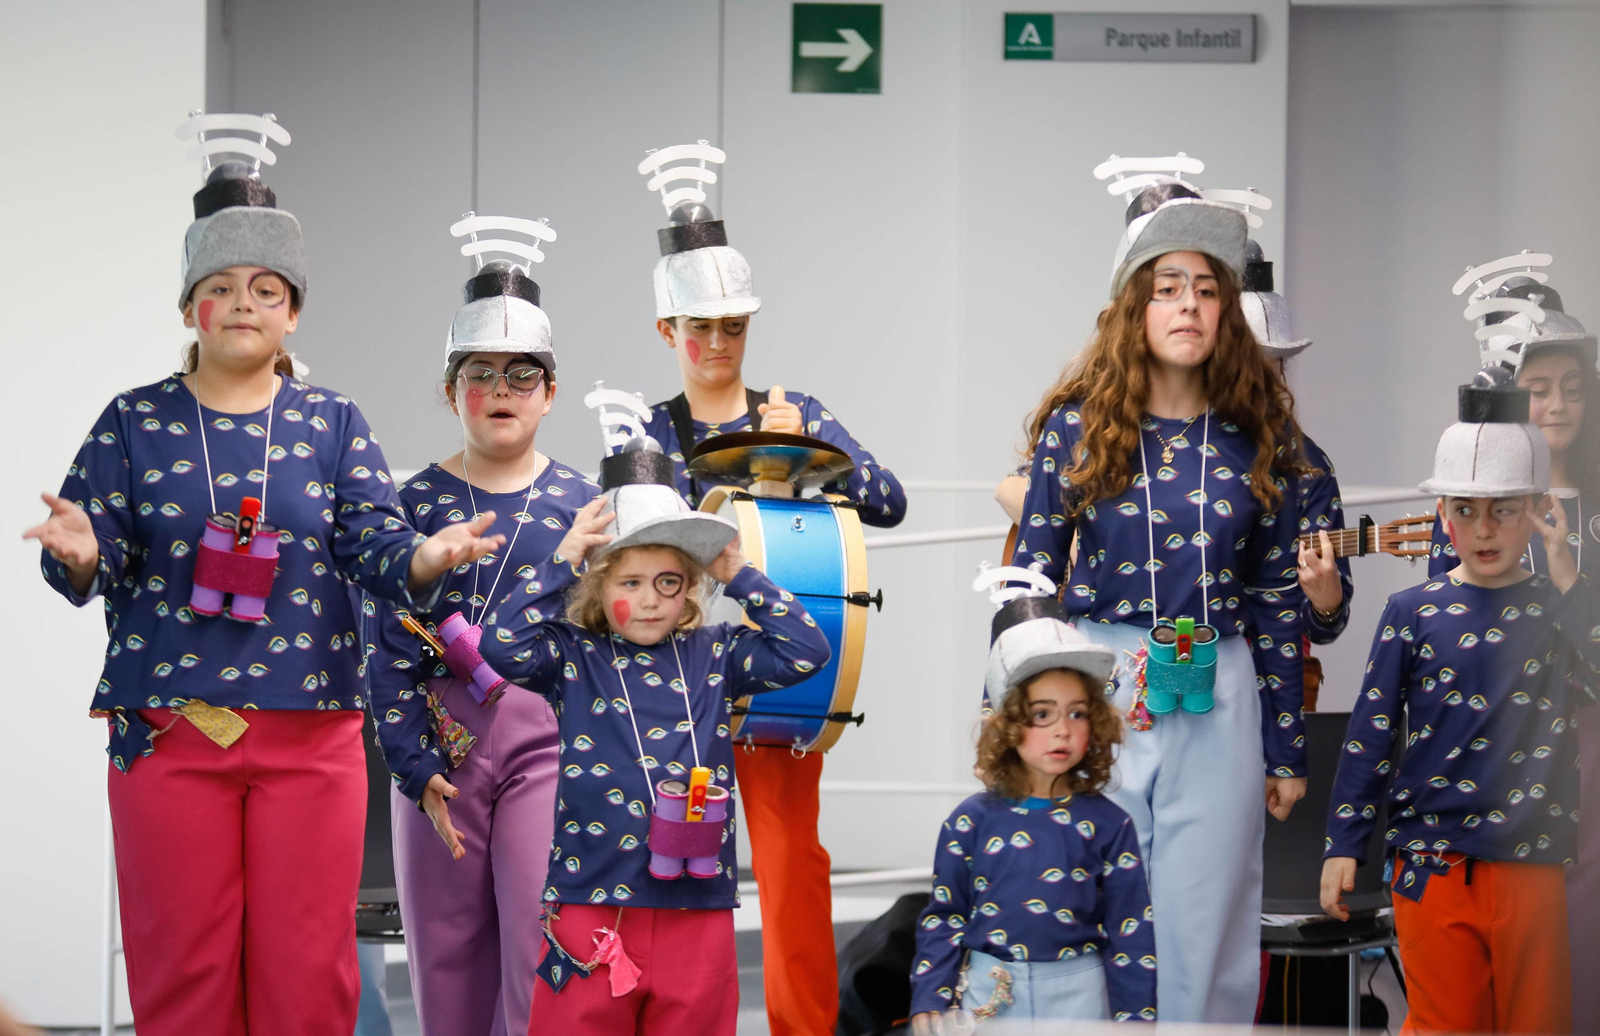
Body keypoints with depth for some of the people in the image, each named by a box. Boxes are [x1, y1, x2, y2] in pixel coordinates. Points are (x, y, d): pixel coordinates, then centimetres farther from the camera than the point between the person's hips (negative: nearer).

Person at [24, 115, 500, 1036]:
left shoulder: (333, 424, 9)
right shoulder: (136, 423, 7)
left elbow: (374, 541, -1)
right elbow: (101, 545, -1)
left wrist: (425, 558, -23)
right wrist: (78, 551, -25)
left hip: (310, 734, 1)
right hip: (169, 729, -1)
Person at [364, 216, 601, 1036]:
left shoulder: (578, 502, 5)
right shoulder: (419, 501, 5)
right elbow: (394, 649, 2)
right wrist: (417, 766, -6)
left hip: (546, 736, -1)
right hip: (444, 741, 1)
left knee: (541, 941, -12)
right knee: (447, 952, 5)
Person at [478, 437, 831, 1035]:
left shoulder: (712, 657, 9)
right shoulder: (573, 656, 1)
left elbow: (806, 650, 3)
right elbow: (501, 648, -15)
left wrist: (738, 576, 4)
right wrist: (563, 560, -12)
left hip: (697, 906, 2)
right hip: (592, 906, -2)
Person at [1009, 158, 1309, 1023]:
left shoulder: (1257, 432, 4)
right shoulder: (1078, 425, 0)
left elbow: (1277, 594, 8)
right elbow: (1031, 578, 4)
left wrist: (1286, 748, 9)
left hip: (1219, 701, 1)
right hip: (1094, 690, -1)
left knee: (1207, 930, 4)